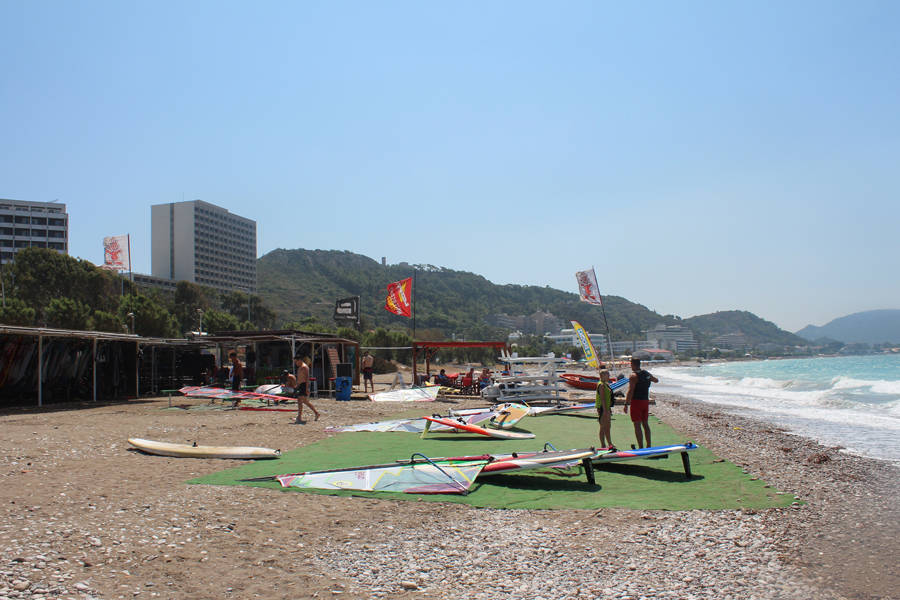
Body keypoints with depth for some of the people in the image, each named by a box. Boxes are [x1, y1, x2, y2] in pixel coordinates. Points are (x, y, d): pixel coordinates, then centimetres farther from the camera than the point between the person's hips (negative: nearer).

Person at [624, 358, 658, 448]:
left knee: (637, 425, -4)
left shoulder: (633, 376, -13)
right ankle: (649, 445, 21)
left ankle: (641, 447, -7)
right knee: (645, 424, 17)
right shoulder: (647, 374, 8)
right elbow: (656, 380, 29)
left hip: (636, 401, -7)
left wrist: (626, 404, -20)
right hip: (646, 401, 7)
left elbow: (630, 391, -20)